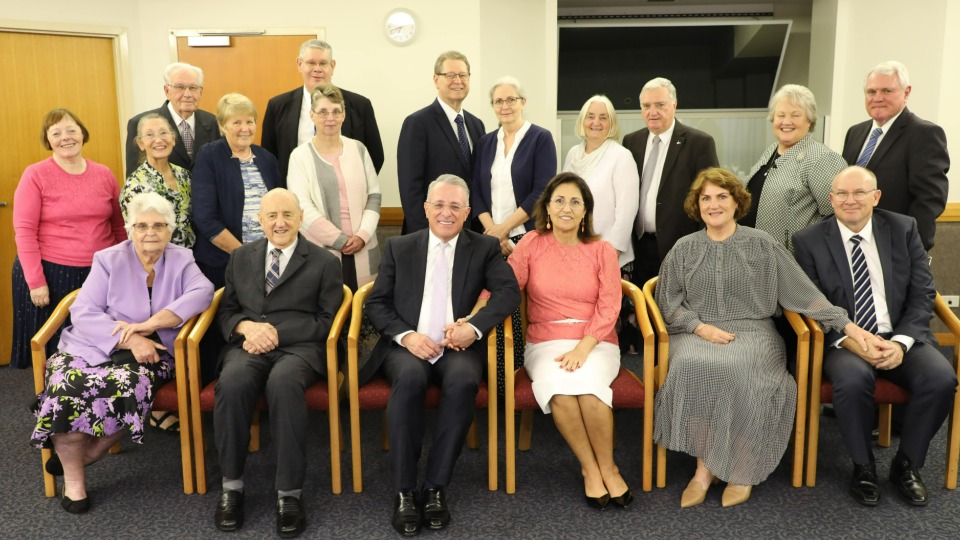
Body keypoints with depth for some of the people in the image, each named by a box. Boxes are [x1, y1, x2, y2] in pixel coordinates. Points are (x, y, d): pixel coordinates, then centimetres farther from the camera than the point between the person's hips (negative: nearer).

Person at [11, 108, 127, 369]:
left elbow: (119, 225, 12)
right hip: (51, 272, -3)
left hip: (102, 273, 3)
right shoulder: (35, 175, -5)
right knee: (55, 347, 9)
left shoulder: (104, 174, 5)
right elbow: (24, 231, -8)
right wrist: (35, 281, -12)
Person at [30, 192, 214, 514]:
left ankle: (83, 456, -9)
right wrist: (130, 340, -21)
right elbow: (83, 312, -5)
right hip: (93, 349, 1)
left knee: (127, 387, -33)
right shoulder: (109, 260, 5)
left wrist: (148, 324, -23)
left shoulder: (181, 260, 7)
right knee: (68, 386, -28)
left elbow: (202, 292, -13)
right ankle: (73, 478, -7)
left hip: (150, 354, 0)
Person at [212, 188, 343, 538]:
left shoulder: (324, 262, 9)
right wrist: (247, 326, -7)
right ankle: (231, 486, -16)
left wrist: (277, 332, -10)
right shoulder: (241, 257, 19)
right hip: (249, 346, 3)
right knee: (232, 383, -33)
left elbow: (327, 321, 2)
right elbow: (225, 312, 18)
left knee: (283, 383, -37)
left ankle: (289, 493, -28)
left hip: (300, 347, -2)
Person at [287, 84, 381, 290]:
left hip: (363, 250, 3)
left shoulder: (358, 149, 8)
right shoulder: (300, 156, 0)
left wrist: (363, 235, -7)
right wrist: (340, 240, -11)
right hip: (322, 253, -2)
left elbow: (374, 195, 7)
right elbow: (303, 208, -8)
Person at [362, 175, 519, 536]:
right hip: (407, 346, 0)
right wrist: (406, 335, -10)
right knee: (410, 377, -33)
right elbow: (376, 304, 9)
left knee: (464, 380, -34)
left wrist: (475, 326, -18)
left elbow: (509, 291, -1)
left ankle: (436, 486, -21)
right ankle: (404, 491, -23)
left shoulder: (485, 248, 12)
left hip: (457, 347, 0)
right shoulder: (399, 248, 14)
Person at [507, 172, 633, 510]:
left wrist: (582, 349, -17)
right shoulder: (531, 244, 5)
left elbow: (608, 308, -2)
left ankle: (607, 467, -10)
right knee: (559, 388, -33)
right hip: (546, 344, 0)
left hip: (595, 344, 0)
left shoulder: (602, 251, 6)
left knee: (587, 384, -33)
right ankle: (590, 469, -13)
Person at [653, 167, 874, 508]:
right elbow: (668, 302, 9)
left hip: (751, 332, -1)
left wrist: (845, 324, -5)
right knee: (690, 365, -34)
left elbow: (803, 291, 4)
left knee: (735, 367, -35)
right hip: (697, 334, 1)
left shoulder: (762, 245, 7)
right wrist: (701, 327, -8)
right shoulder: (684, 249, 11)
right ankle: (705, 467, -20)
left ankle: (740, 468, -16)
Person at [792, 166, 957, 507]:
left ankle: (906, 465, -1)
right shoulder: (809, 241, 0)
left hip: (900, 338, 3)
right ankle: (863, 467, -8)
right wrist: (850, 341, -19)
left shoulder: (904, 229, 6)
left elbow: (923, 294, 2)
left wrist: (901, 342, -14)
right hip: (844, 340, -2)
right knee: (853, 379, -34)